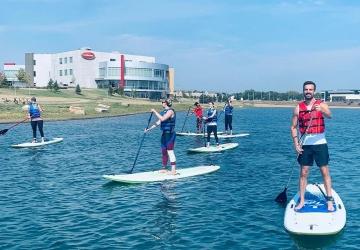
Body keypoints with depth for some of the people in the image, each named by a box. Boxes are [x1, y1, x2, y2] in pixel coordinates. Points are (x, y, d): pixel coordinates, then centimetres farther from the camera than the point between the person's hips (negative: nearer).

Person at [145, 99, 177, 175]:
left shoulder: (170, 111, -13)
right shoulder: (164, 111, 16)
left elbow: (162, 119, -26)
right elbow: (158, 122, 19)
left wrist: (155, 112, -18)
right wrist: (149, 129, 17)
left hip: (170, 134, -9)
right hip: (164, 134, 9)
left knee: (170, 152, -10)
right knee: (164, 152, 12)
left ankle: (173, 170, -8)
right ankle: (164, 168, 21)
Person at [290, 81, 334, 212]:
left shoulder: (322, 105, -2)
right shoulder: (298, 108, 3)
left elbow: (329, 115, -23)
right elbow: (293, 127, 6)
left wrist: (321, 110, -45)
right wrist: (296, 143, -5)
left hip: (320, 143, -1)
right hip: (305, 145, 2)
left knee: (325, 172, 1)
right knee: (303, 173, 5)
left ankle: (329, 200, 9)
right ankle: (302, 201, 13)